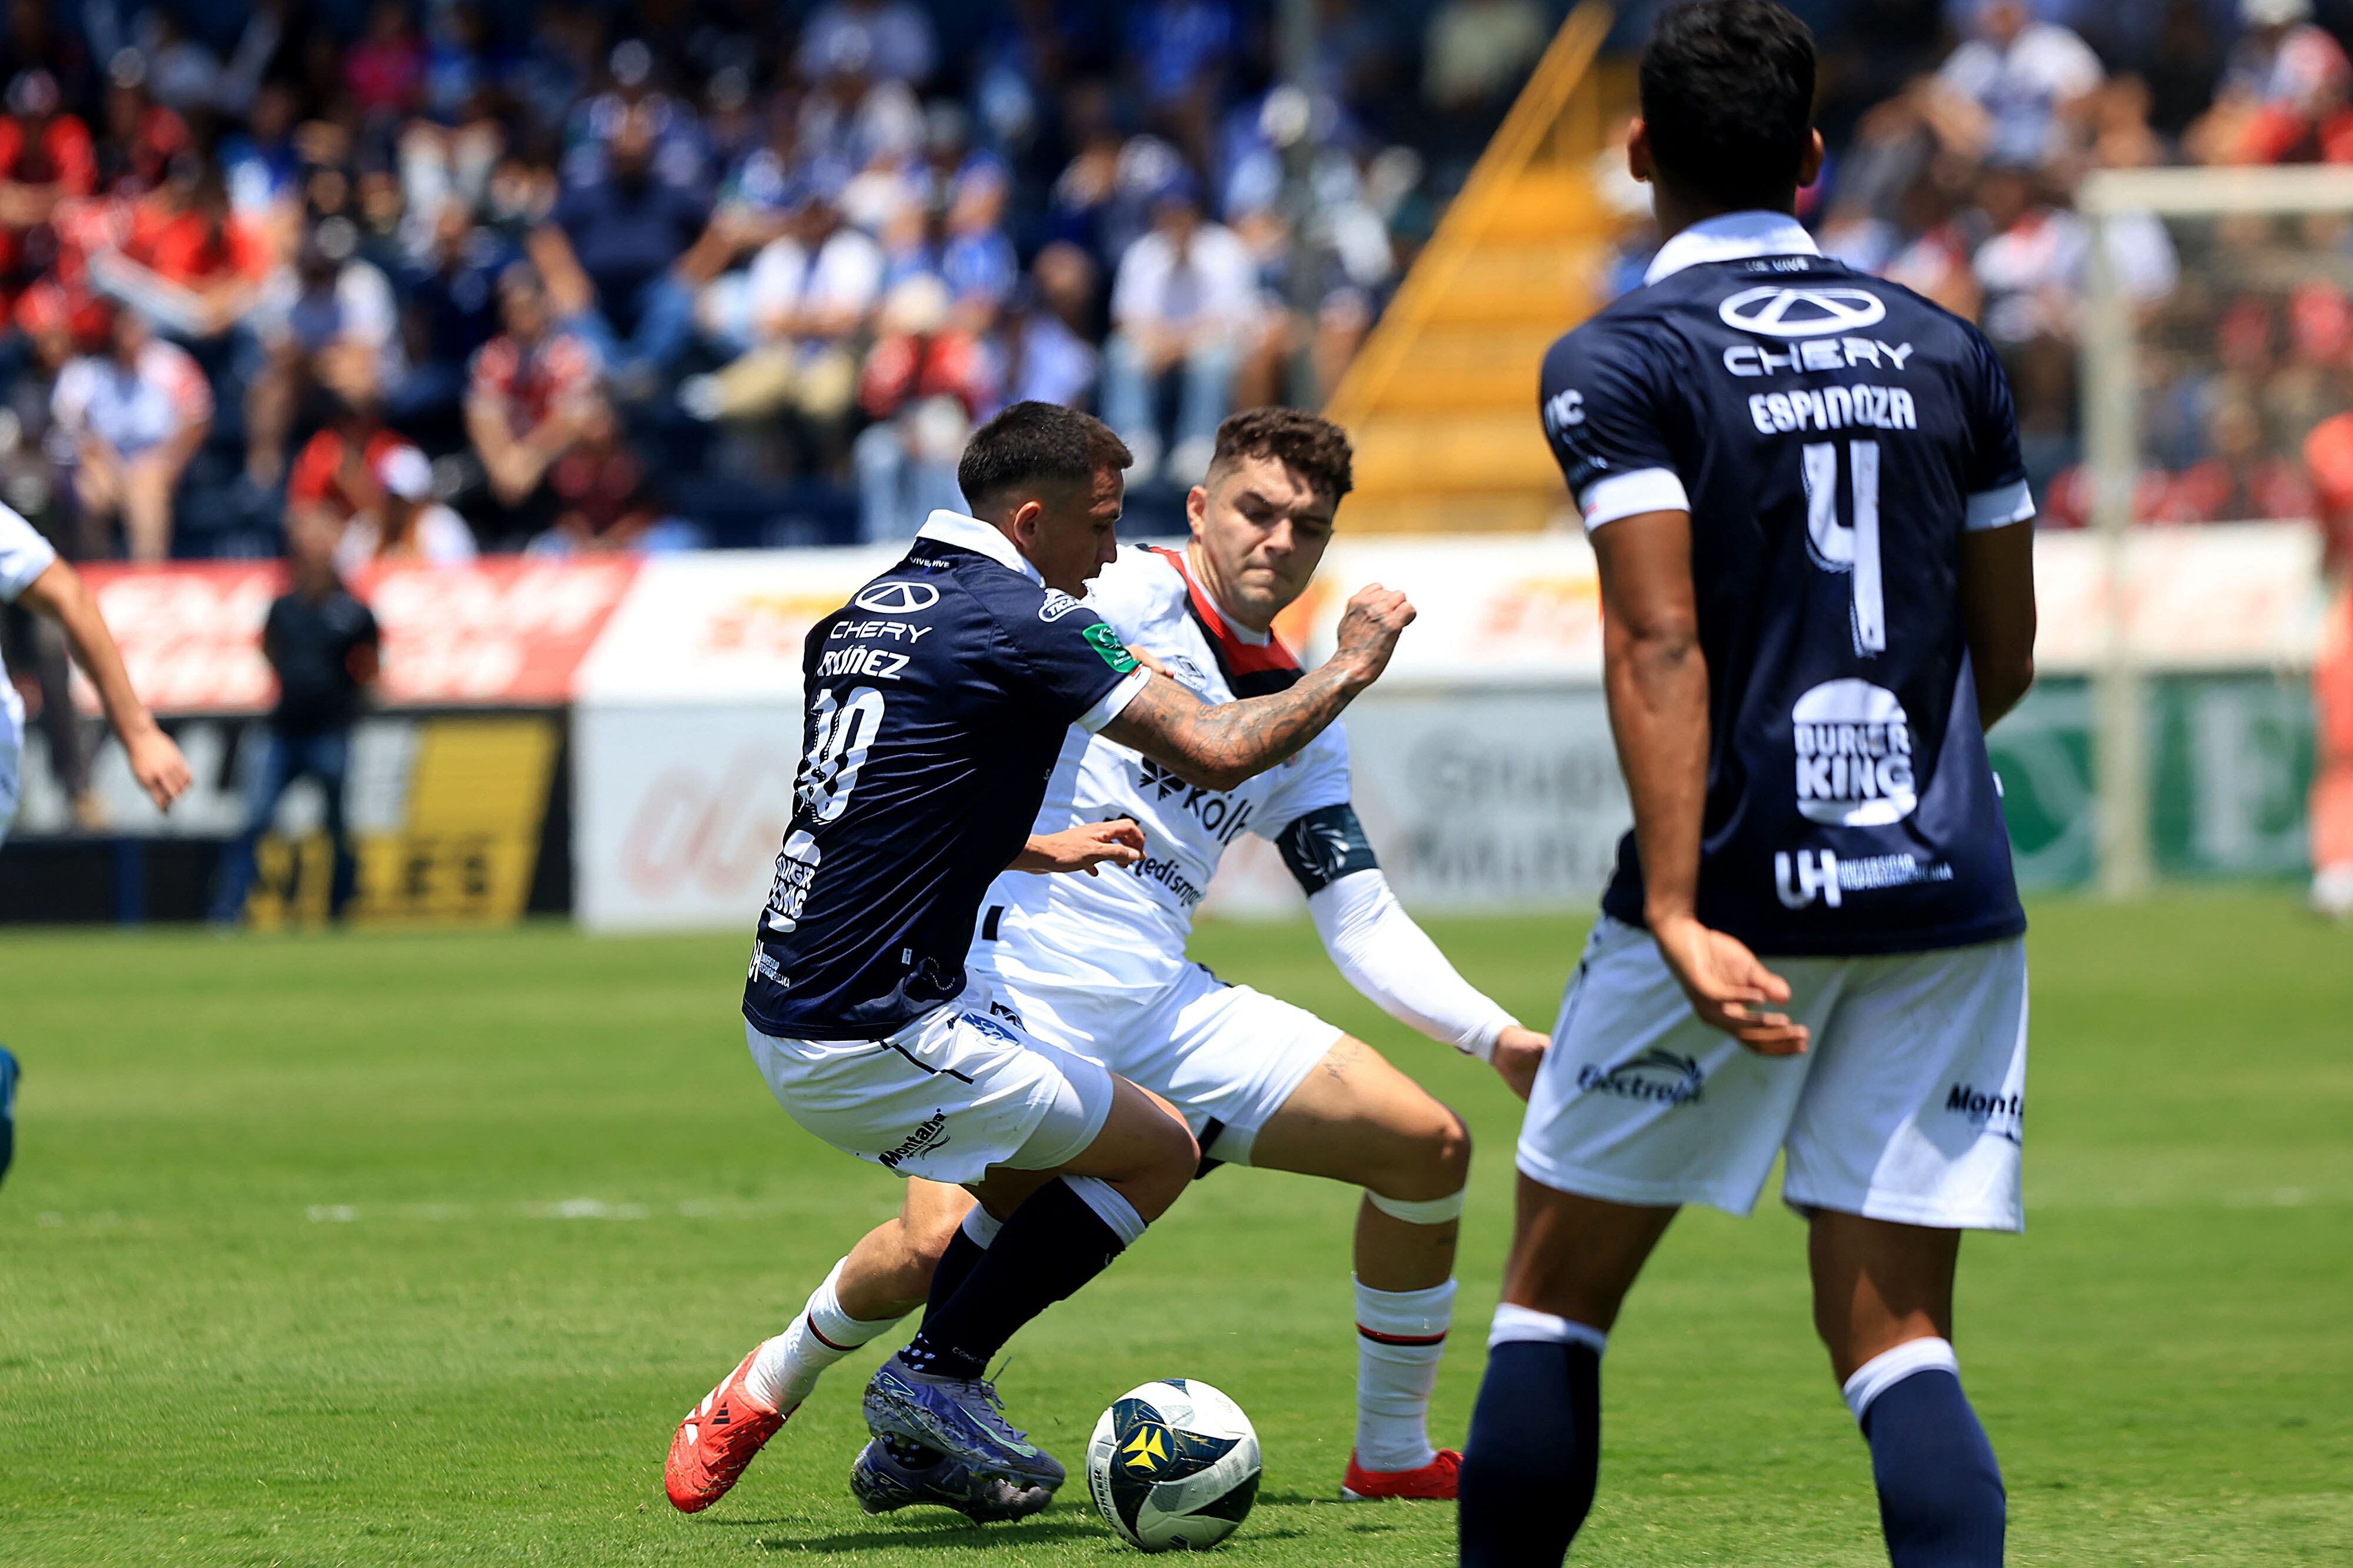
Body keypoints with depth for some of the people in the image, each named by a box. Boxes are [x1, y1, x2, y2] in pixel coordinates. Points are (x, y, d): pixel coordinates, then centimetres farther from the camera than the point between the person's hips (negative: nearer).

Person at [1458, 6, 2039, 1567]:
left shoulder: (1617, 364, -4)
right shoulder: (1946, 350, 10)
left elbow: (1660, 646, -15)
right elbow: (2007, 656, 14)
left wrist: (1678, 911, -20)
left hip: (1743, 896, -4)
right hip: (1949, 896, 4)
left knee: (1553, 1301, 11)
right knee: (1898, 1336, 1)